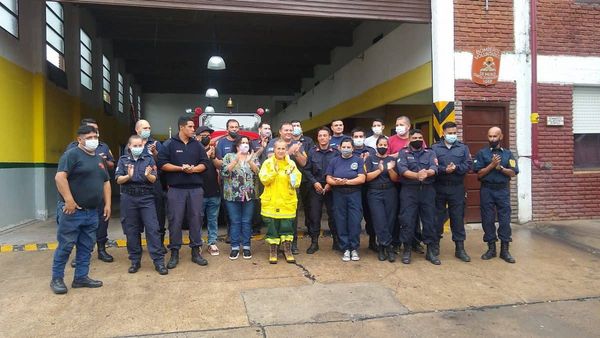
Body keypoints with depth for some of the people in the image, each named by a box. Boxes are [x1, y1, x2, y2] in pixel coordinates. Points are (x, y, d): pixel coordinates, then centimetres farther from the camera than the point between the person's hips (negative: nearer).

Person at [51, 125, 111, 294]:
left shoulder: (99, 159, 17)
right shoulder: (72, 154, -8)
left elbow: (106, 182, 20)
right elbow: (60, 177, -19)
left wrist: (107, 204, 12)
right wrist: (69, 200, -23)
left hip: (92, 212, 7)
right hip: (72, 211, -7)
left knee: (86, 247, 11)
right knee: (65, 246, 1)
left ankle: (81, 277, 22)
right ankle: (57, 279, 14)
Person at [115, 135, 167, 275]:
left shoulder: (149, 159, 5)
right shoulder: (123, 160, 6)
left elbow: (154, 179, -1)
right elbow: (118, 180, -2)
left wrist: (148, 175, -23)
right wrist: (128, 176, -22)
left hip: (146, 197, -1)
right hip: (129, 198, 1)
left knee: (153, 228, -5)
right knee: (131, 230, 7)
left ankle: (159, 261, -1)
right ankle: (135, 261, 19)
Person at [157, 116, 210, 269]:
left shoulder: (197, 144, 11)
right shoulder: (169, 144, 1)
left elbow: (204, 163, 9)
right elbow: (162, 164, -5)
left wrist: (193, 169, -11)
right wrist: (180, 168, -14)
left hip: (195, 189, 3)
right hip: (176, 189, -3)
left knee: (196, 219, 6)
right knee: (175, 221, 1)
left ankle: (196, 252, 16)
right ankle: (174, 253, 12)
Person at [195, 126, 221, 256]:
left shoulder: (214, 150, 11)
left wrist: (213, 157, -14)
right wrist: (206, 156, -20)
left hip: (214, 192, 3)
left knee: (213, 219, 9)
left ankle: (212, 243, 18)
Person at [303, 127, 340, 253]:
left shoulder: (335, 152, 1)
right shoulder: (312, 152, 4)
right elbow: (306, 169, 3)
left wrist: (331, 184, -9)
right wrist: (314, 182, -8)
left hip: (331, 188, -1)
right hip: (316, 188, 1)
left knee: (333, 215, 3)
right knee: (314, 215, 3)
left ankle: (336, 240, 17)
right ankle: (314, 242, 13)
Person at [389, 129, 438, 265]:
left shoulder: (430, 153, 12)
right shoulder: (403, 153, 6)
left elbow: (434, 168, -5)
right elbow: (402, 169, -12)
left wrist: (427, 173, -28)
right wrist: (417, 175, -28)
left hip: (427, 190, 2)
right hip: (409, 191, -2)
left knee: (429, 220, 5)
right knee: (407, 220, -1)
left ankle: (430, 250, 16)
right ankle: (406, 250, 12)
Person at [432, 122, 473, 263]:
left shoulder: (463, 148, 9)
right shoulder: (434, 148, 3)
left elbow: (468, 165, -1)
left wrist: (456, 168, -18)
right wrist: (445, 170, -22)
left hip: (457, 188, 1)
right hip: (439, 187, -1)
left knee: (458, 217, 5)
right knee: (437, 217, 7)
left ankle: (460, 248, 13)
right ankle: (435, 245, 19)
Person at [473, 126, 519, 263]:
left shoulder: (508, 153, 9)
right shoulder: (482, 153, 3)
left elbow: (513, 173, 1)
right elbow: (479, 174, -4)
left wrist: (500, 167, -13)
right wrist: (492, 165, -14)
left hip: (503, 190, 1)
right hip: (487, 190, -1)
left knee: (505, 219, 1)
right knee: (488, 220, 3)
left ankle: (505, 250, 10)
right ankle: (491, 248, 15)